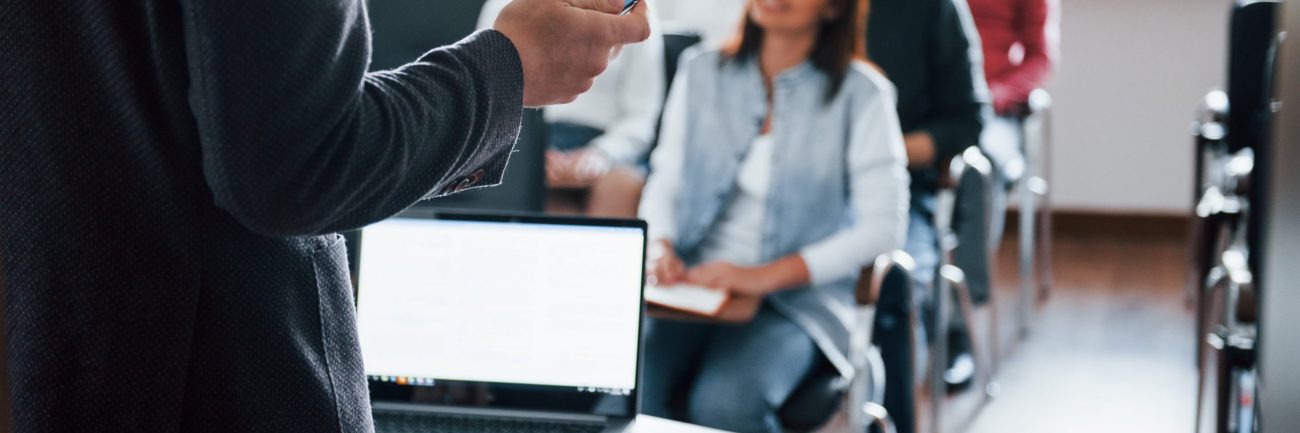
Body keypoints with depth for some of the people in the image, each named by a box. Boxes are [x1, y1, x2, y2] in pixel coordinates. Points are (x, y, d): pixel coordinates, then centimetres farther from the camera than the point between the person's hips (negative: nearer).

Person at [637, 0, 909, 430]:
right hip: (692, 282, 3)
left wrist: (767, 276, -17)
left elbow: (883, 228, -8)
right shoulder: (702, 72, 9)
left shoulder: (860, 94, -3)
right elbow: (666, 181, 13)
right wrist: (659, 246, -10)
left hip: (798, 299, -3)